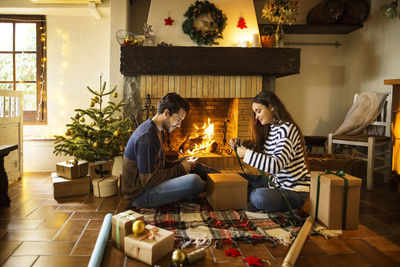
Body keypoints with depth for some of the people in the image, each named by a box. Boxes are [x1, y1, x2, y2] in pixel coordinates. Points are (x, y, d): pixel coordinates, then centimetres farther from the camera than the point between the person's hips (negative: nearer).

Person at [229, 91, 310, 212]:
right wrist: (239, 143, 2)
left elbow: (277, 165, -31)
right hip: (276, 181, 9)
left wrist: (246, 154, -27)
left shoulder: (287, 128, -21)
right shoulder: (269, 128, 7)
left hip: (294, 190, -9)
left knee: (259, 197, -33)